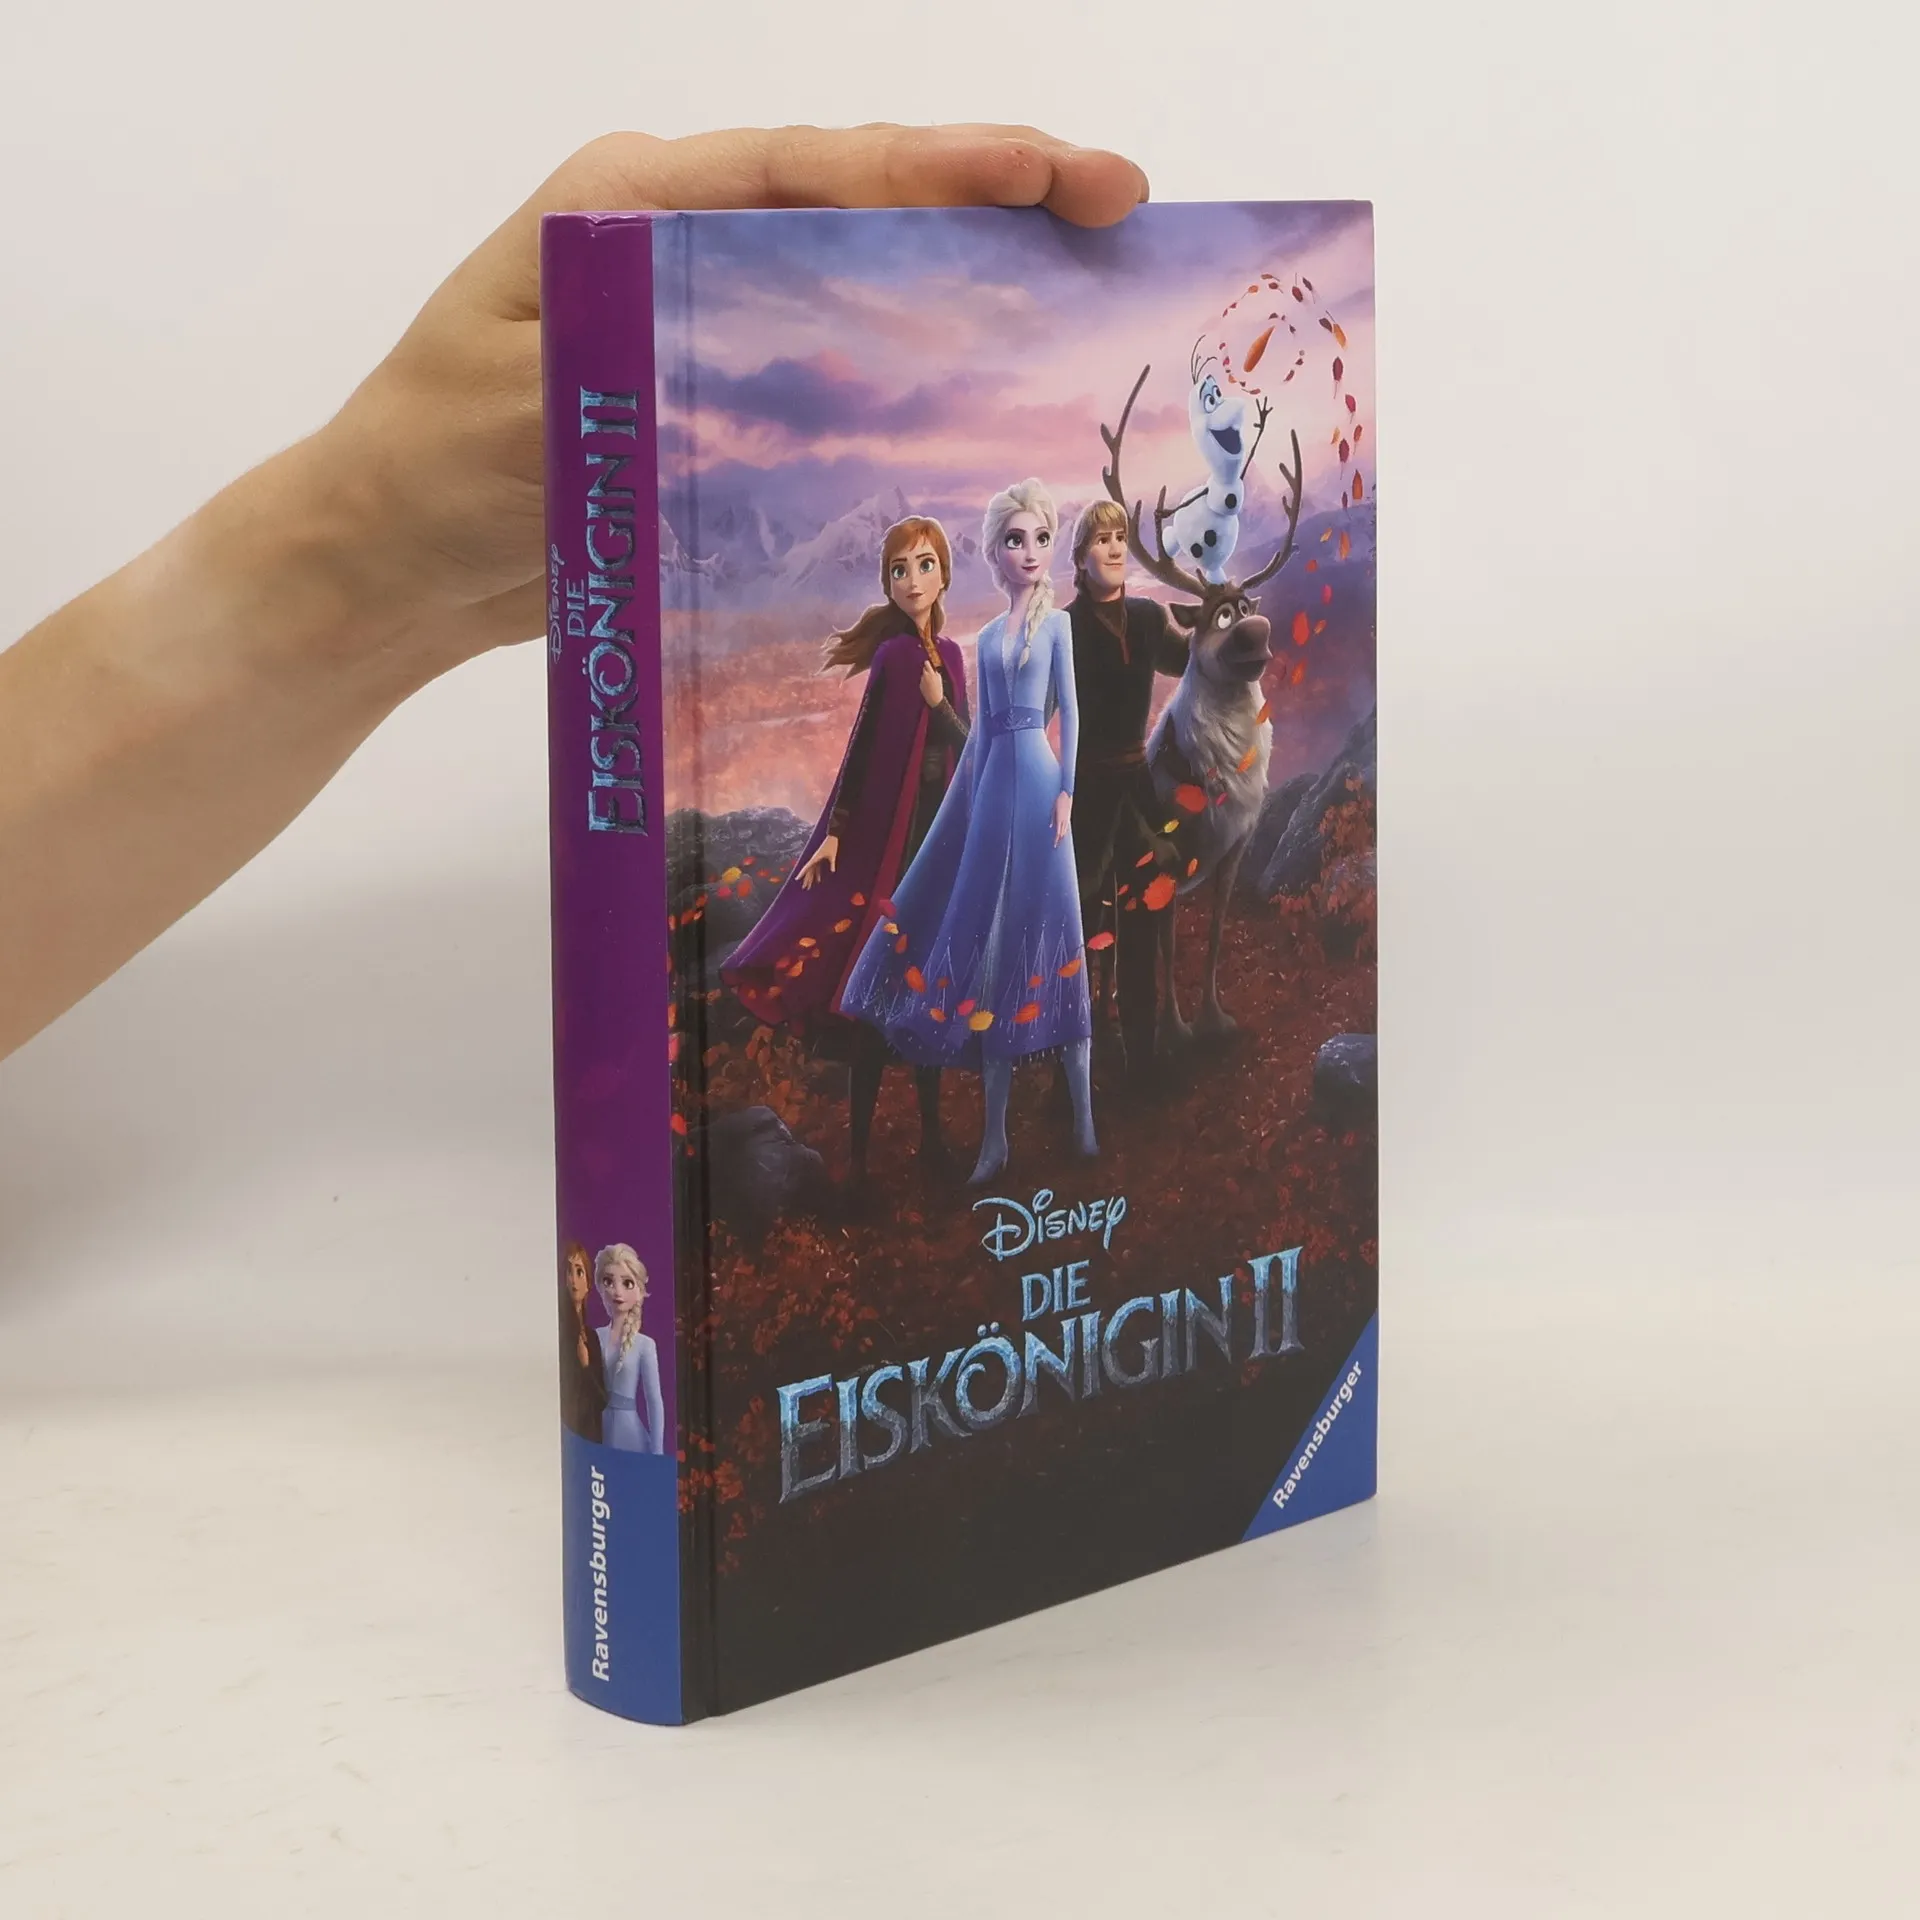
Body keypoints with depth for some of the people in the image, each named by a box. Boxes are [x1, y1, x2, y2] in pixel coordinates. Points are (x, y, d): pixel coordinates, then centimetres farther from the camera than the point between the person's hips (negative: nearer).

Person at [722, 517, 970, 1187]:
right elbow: (862, 746, -14)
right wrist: (835, 832, -18)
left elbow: (968, 749, 7)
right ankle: (859, 1151, -5)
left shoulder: (947, 655, 10)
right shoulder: (897, 652, -11)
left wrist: (941, 704, -12)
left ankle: (931, 1137, 22)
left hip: (939, 834, 8)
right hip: (888, 837, -8)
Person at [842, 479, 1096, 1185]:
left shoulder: (1057, 624, 3)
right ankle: (994, 1132, 6)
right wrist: (970, 807, 13)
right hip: (992, 787, 5)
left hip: (1039, 781, -4)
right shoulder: (988, 637, 14)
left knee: (1053, 931, -6)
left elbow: (1070, 711, -1)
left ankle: (1084, 1119, -2)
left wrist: (1065, 793, -9)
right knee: (990, 942, 3)